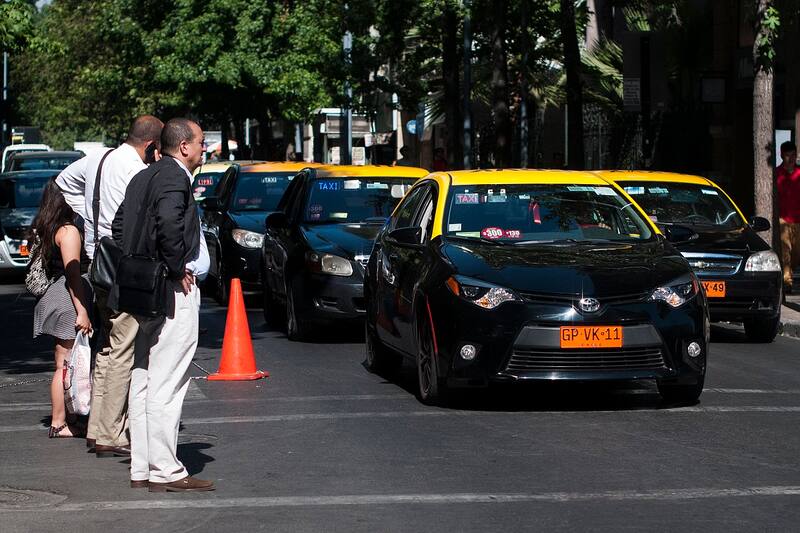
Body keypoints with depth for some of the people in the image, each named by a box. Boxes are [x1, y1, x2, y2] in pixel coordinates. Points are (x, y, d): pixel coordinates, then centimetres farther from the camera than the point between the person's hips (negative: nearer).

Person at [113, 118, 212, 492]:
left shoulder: (143, 178, 15)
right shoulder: (174, 177, -13)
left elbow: (119, 225, 19)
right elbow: (169, 223, -29)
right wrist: (178, 269, -18)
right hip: (174, 292, -10)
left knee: (144, 380, 11)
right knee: (166, 384, -9)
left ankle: (142, 468, 15)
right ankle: (165, 472, -9)